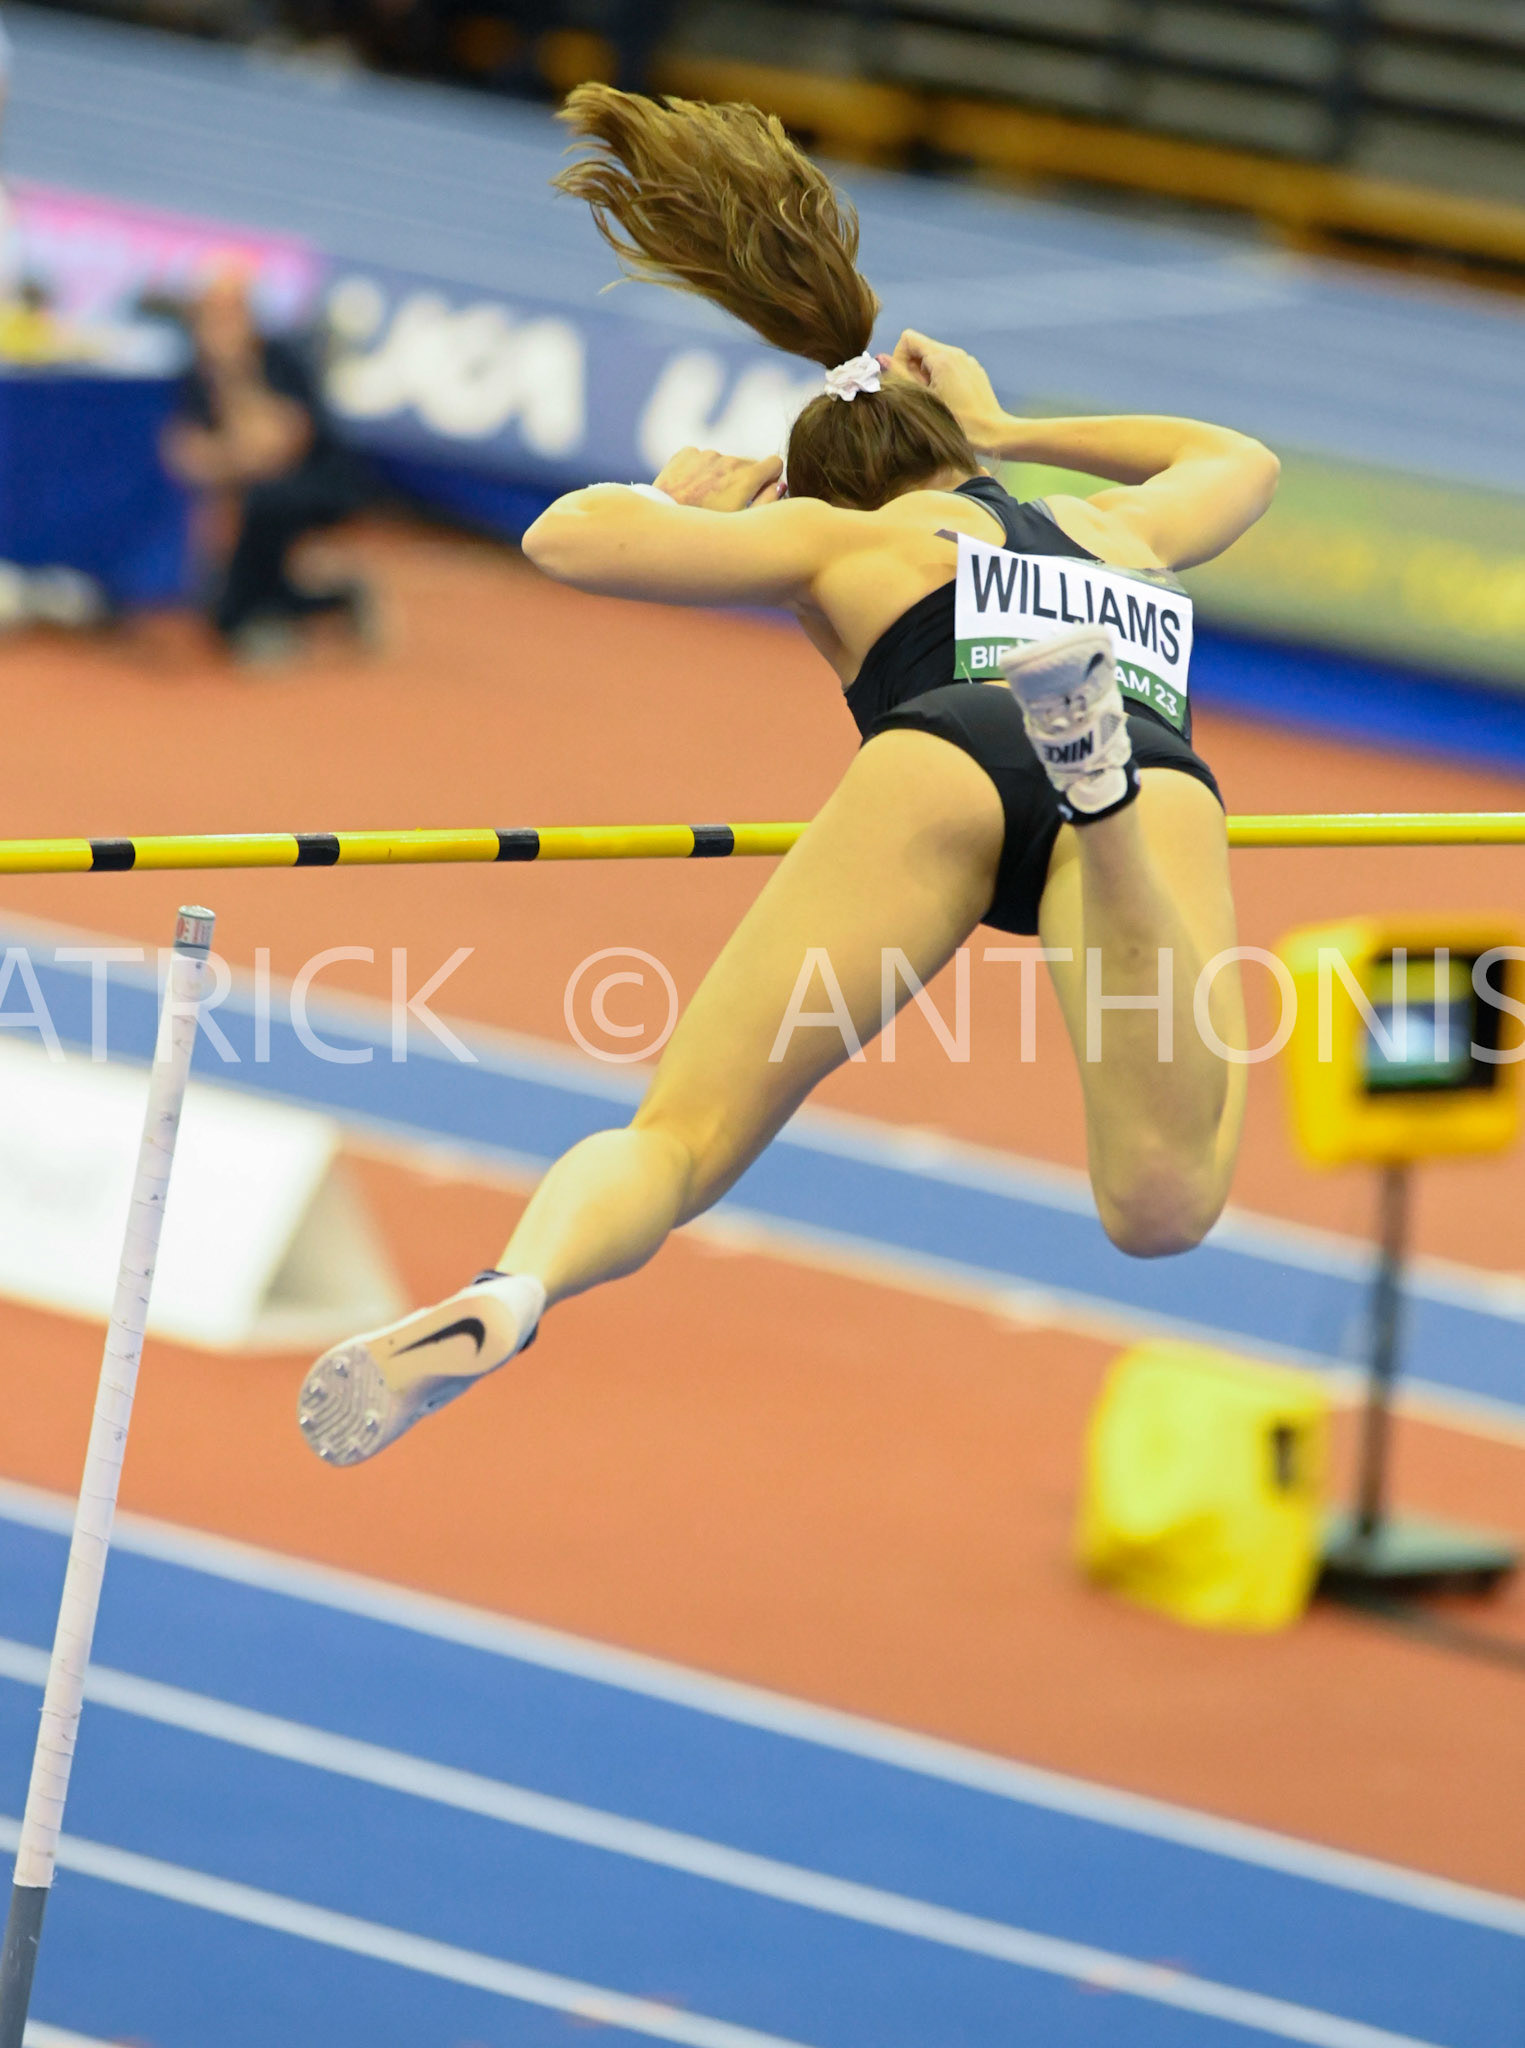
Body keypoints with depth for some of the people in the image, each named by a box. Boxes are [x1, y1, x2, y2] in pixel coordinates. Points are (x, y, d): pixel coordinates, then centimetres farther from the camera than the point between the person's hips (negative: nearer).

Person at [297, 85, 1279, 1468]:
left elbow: (568, 539, 26)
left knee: (674, 1141, 0)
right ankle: (1099, 782, -46)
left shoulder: (838, 537, 33)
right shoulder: (1118, 530, 44)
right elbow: (1245, 461, 67)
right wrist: (1006, 432, 71)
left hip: (940, 754, -1)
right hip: (1168, 771, 1)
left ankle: (511, 1294, -33)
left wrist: (689, 506, 46)